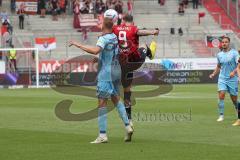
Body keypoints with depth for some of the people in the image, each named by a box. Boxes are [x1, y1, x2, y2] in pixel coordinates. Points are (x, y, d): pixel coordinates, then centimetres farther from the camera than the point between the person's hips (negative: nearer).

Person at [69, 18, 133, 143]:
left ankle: (102, 135, -11)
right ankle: (128, 127, 16)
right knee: (116, 99, 22)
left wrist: (78, 45, -30)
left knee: (102, 103, -7)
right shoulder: (114, 37, 8)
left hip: (106, 74, -8)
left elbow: (95, 51, -34)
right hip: (117, 71, 8)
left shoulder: (104, 39, -16)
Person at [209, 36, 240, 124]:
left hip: (232, 79, -3)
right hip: (222, 78, 3)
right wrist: (213, 74, 7)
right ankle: (221, 115, -10)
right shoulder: (219, 55, 8)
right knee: (221, 95, -14)